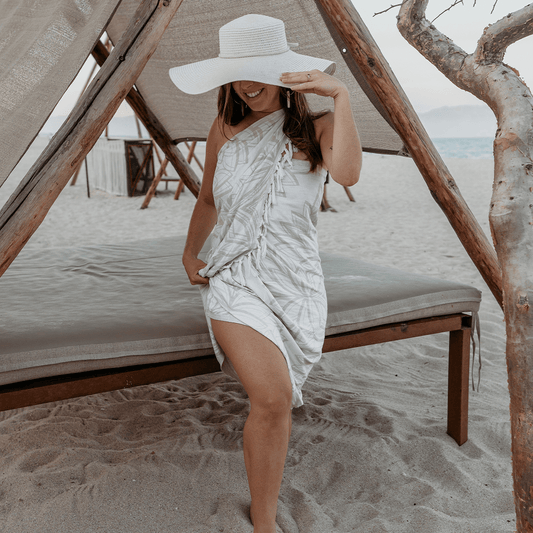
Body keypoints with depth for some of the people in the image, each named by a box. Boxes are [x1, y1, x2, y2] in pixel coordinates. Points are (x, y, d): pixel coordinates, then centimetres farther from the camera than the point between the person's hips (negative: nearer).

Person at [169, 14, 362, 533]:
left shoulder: (315, 130, 1)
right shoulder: (224, 131, 8)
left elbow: (347, 173, -23)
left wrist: (339, 94, -21)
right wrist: (189, 254, 19)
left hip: (296, 283, 1)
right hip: (235, 278, 0)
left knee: (274, 402, 8)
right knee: (273, 398, -22)